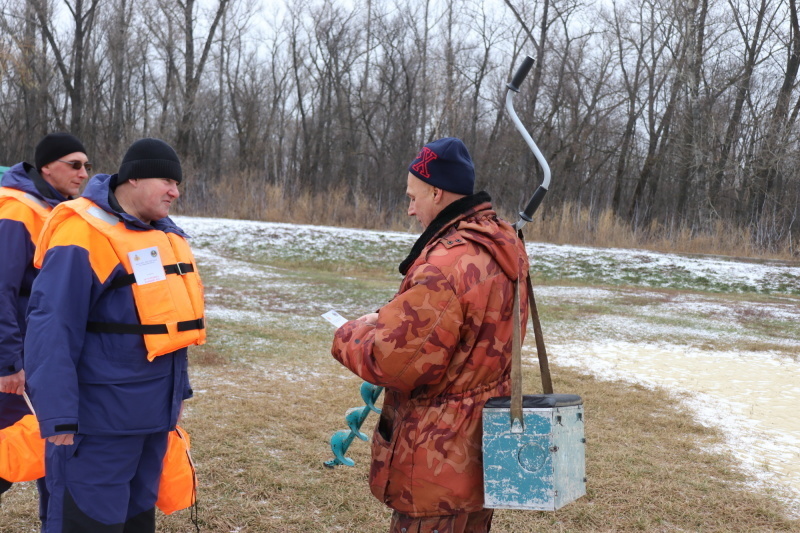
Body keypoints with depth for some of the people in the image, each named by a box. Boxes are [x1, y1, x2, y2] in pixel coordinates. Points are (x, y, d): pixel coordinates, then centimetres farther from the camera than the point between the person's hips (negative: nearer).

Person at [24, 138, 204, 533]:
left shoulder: (165, 234, 10)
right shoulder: (83, 236, -17)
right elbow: (52, 333, -21)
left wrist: (178, 391, 20)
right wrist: (59, 417, -22)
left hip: (153, 412, 8)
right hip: (102, 419, -8)